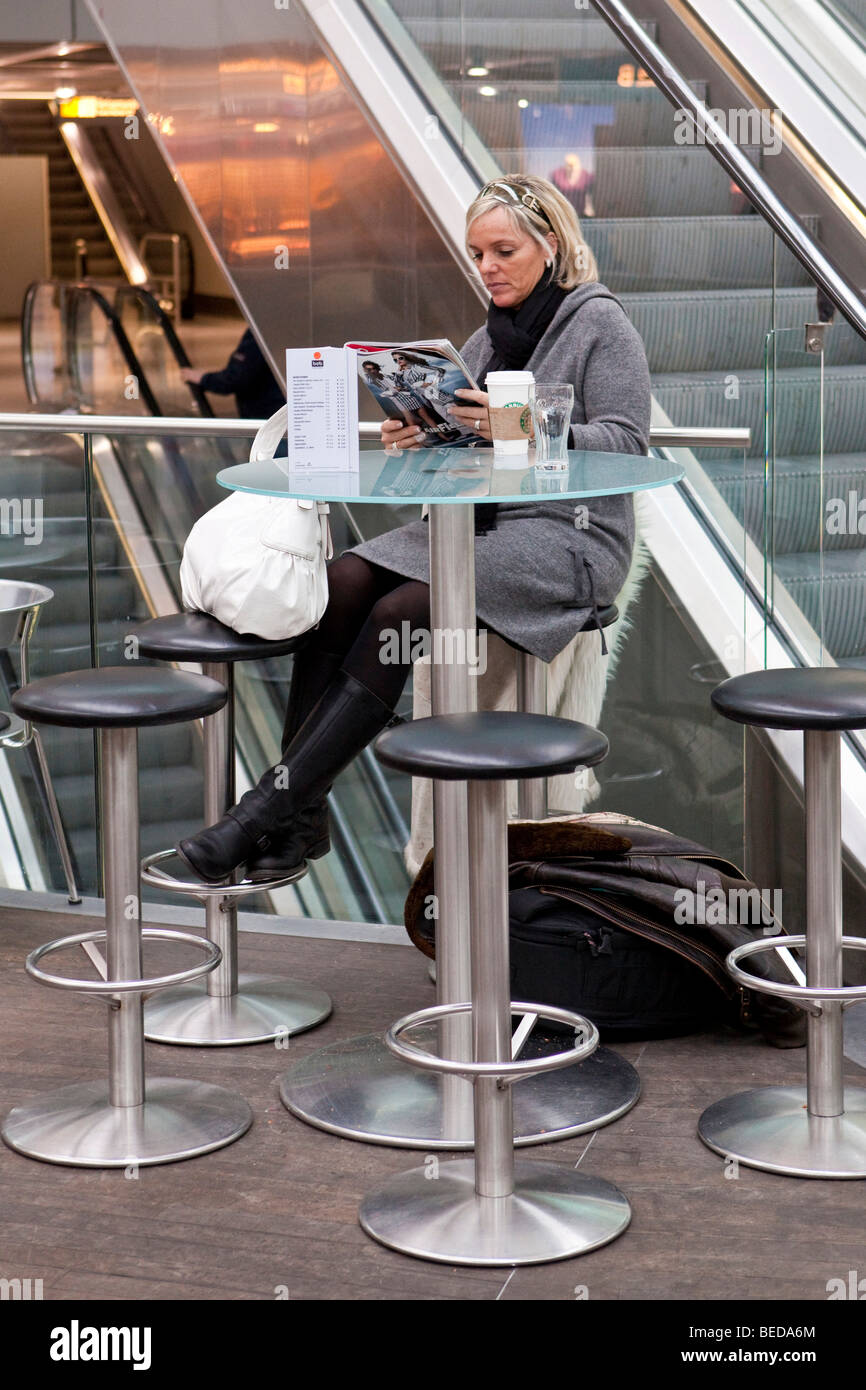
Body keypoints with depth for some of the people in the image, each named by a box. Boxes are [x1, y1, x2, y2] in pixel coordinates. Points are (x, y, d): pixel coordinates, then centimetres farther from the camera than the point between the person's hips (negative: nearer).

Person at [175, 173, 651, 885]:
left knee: (401, 610, -28)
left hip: (567, 536, -7)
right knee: (342, 584, -19)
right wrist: (417, 438, -3)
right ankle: (300, 813, -23)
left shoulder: (599, 321, -2)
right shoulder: (489, 335, 19)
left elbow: (626, 442, -11)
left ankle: (268, 807, -29)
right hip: (475, 522, 7)